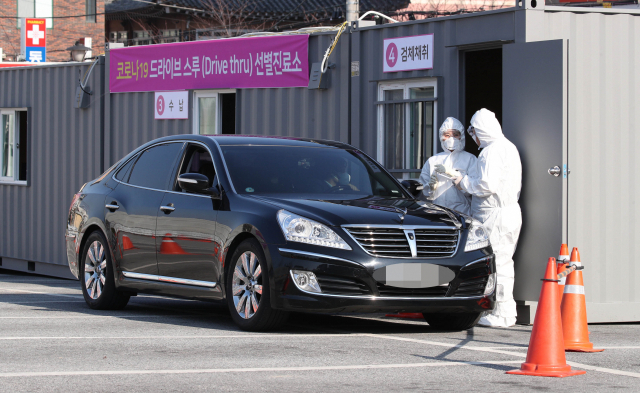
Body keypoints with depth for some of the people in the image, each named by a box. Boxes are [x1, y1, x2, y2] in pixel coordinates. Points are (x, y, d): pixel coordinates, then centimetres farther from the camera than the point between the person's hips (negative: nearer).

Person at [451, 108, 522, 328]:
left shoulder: (492, 151, -15)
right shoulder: (509, 147, 19)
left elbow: (487, 185, -22)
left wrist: (464, 183, -5)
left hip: (496, 215, -11)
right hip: (509, 210, 11)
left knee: (497, 264, -7)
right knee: (503, 263, 13)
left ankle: (502, 315, -6)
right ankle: (506, 313, 17)